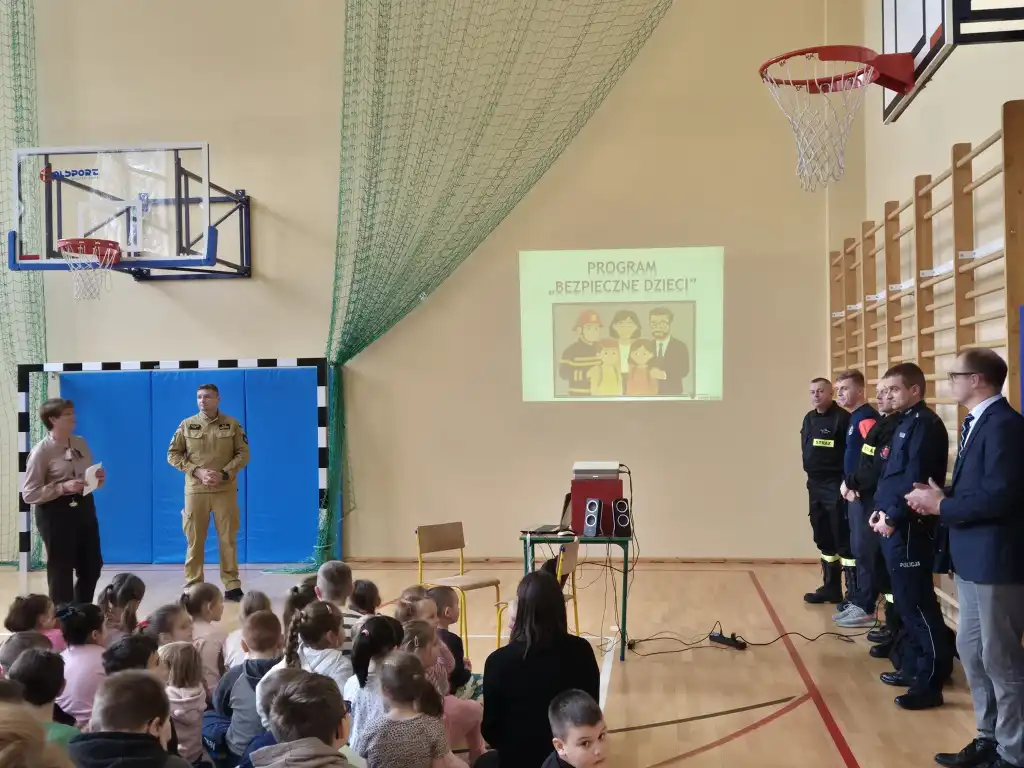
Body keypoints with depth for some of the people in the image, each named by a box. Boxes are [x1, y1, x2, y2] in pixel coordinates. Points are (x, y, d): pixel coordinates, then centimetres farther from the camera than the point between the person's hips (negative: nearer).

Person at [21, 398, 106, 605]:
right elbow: (29, 494, -14)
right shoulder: (42, 451, -13)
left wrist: (98, 479, -6)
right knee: (61, 570, 4)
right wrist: (63, 487, -24)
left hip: (84, 508, 7)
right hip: (56, 513, -7)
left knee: (92, 567, 15)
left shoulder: (80, 443, 6)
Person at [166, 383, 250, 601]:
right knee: (194, 540, 4)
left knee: (228, 539, 3)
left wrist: (224, 474, -13)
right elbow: (173, 455, 4)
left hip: (225, 490, 0)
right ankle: (192, 586, 12)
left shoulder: (232, 424, 2)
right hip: (195, 490, 1)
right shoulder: (187, 425, 4)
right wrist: (197, 471, -10)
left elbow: (243, 454, 1)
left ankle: (232, 586, 9)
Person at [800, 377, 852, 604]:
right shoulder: (809, 419, 13)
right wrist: (810, 474, 11)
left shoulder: (842, 418, -11)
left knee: (843, 540, -5)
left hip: (835, 486, -8)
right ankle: (831, 587, 25)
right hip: (815, 485, 8)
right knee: (823, 539, 15)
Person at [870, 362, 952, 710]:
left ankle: (930, 682, 0)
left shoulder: (925, 424, -13)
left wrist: (893, 517, -16)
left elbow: (916, 479, -19)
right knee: (906, 601, 15)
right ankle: (913, 667, 25)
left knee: (917, 602, -6)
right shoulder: (906, 423, 16)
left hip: (909, 527, -10)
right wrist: (881, 510, 8)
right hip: (895, 525, 10)